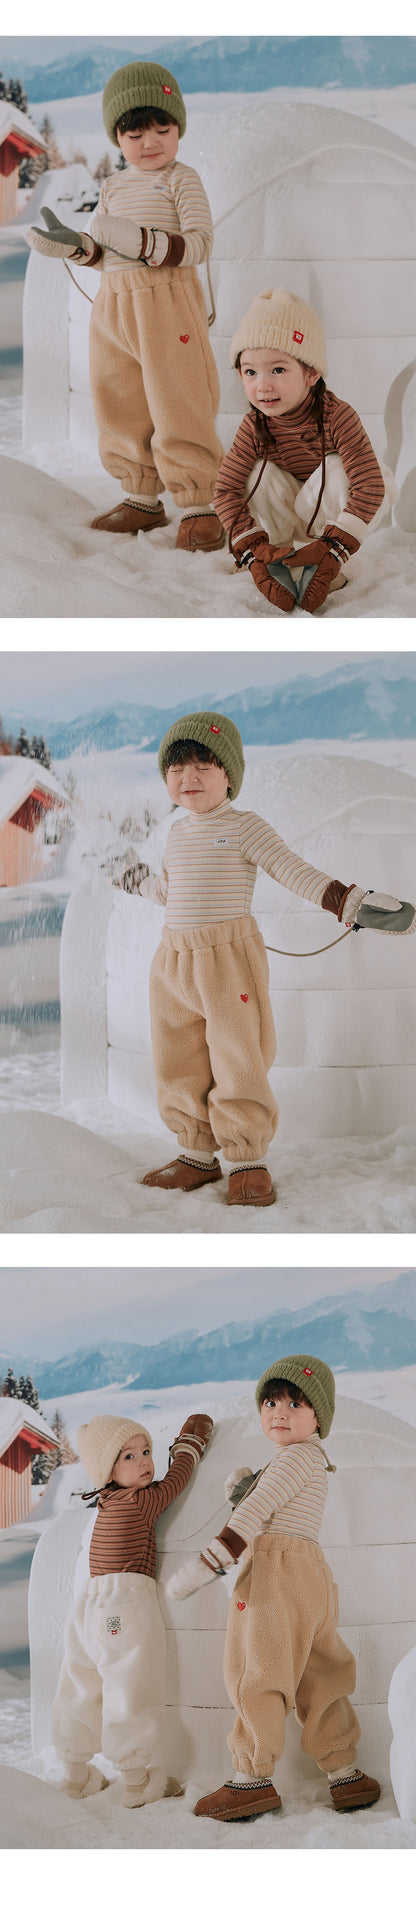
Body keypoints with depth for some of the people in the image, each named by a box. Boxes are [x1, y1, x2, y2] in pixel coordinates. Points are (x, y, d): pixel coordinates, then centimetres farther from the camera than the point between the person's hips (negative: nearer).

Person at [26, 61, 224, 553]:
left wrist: (141, 241, -26)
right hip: (113, 305, 7)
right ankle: (141, 498, 23)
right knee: (121, 405, 11)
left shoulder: (181, 179, -3)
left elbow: (198, 243, -14)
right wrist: (74, 245, -5)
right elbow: (103, 250, 17)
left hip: (169, 302, -7)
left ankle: (197, 504, 0)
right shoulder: (113, 186, 15)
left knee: (178, 406, -7)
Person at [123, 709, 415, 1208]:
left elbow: (295, 871, -8)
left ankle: (248, 1162, 4)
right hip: (174, 961, 6)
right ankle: (197, 1155, 19)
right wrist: (140, 883, 50)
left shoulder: (244, 828, -4)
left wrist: (350, 902, -18)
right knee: (178, 1066, 7)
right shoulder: (178, 835, 15)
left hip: (229, 958, -6)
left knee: (238, 1062, -5)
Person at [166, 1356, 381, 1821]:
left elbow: (255, 1513, -16)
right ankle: (345, 1774, 10)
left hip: (276, 1571, -10)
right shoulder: (313, 1459, 23)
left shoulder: (295, 1455, -8)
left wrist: (207, 1563, -18)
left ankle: (252, 1780, -1)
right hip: (312, 1573, 10)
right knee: (319, 1678, 10)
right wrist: (245, 1489, 11)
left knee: (258, 1674, -4)